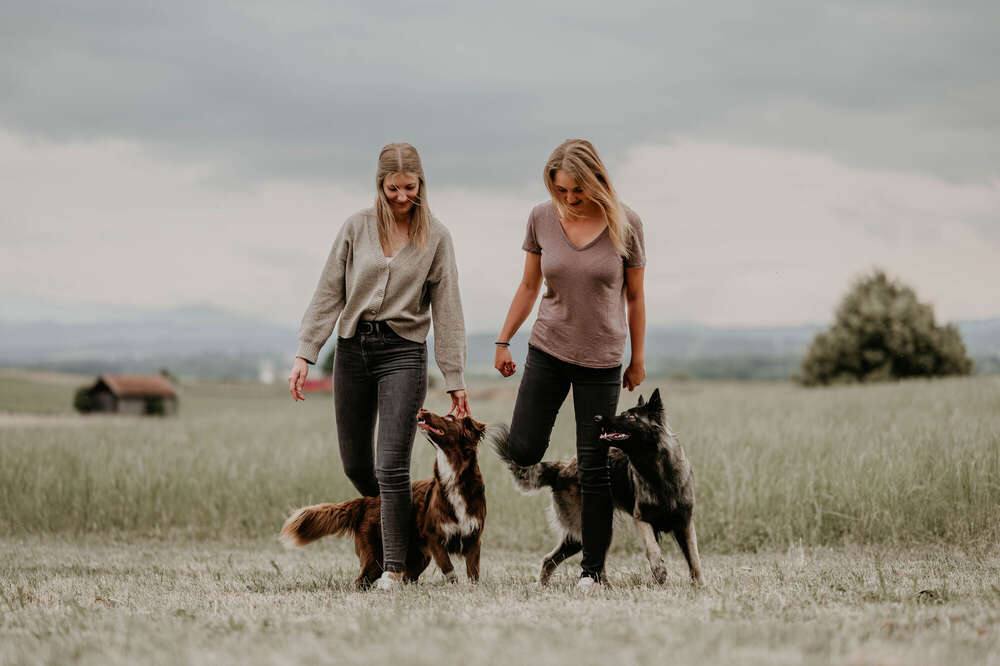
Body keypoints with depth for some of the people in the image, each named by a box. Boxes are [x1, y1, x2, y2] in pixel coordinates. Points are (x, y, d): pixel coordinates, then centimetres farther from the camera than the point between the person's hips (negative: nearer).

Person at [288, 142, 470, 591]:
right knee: (355, 464, 8)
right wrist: (306, 354, -2)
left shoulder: (435, 237, 1)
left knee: (392, 466, -11)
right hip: (353, 350, 3)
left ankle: (394, 569, -7)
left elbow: (446, 309, 2)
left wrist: (454, 379, -1)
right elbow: (329, 294, 6)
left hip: (404, 352, -3)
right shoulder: (357, 227, 4)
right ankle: (390, 518, 36)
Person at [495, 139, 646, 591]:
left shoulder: (625, 226, -8)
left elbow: (634, 298, 1)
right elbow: (529, 286, 9)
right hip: (547, 350, 2)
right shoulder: (542, 219, -2)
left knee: (593, 468, -2)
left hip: (601, 361, -2)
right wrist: (503, 341, 8)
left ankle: (593, 569, 7)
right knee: (523, 452, -6)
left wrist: (638, 360, 5)